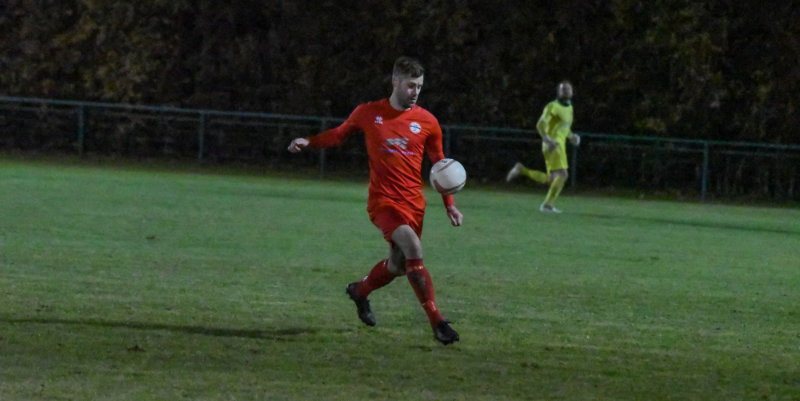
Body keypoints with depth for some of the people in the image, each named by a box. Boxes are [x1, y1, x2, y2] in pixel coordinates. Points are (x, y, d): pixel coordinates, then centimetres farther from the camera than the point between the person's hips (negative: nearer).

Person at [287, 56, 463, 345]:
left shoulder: (427, 122, 2)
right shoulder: (368, 113, 0)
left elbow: (440, 164, 12)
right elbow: (338, 135, 16)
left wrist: (449, 205, 7)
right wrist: (308, 142, 0)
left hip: (414, 203, 4)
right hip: (383, 200, -4)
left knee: (398, 265, 11)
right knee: (412, 246, -26)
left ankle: (360, 291, 46)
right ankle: (437, 321, -23)